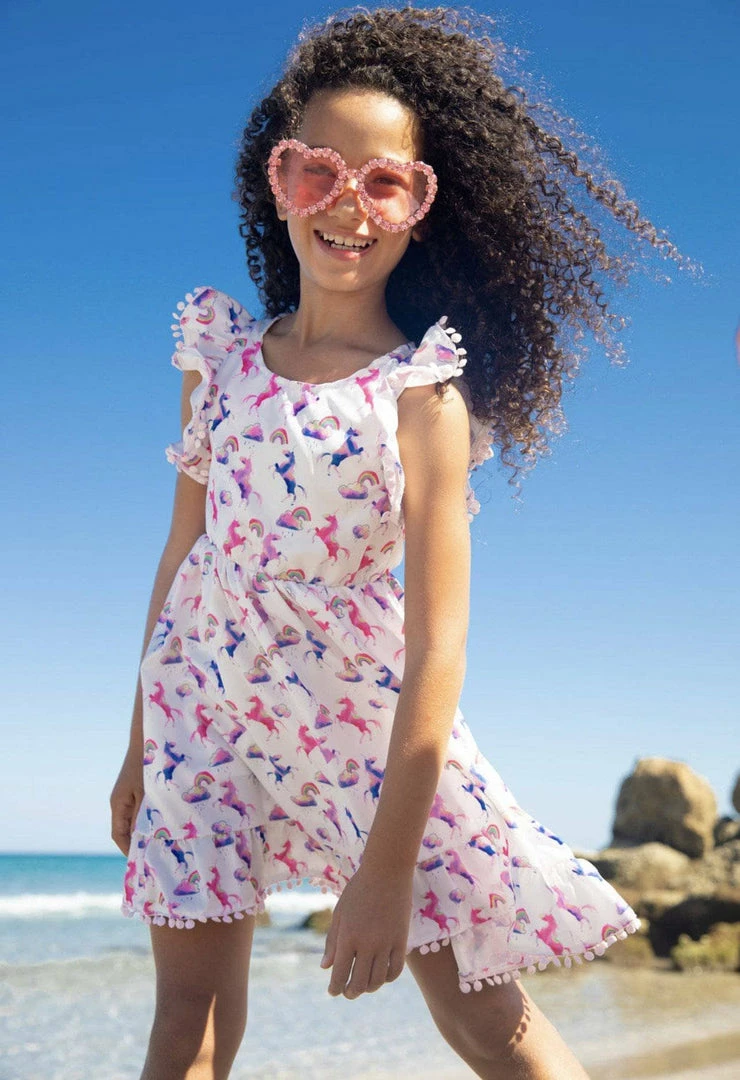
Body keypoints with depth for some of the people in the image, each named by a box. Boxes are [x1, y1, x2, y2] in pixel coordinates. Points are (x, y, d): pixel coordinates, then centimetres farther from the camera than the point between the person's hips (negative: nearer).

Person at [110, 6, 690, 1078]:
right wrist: (140, 746, 12)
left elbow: (437, 638, -18)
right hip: (203, 703, 4)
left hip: (363, 711, -4)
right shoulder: (220, 348, 2)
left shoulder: (422, 390, -13)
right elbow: (184, 548, 9)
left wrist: (389, 862, -22)